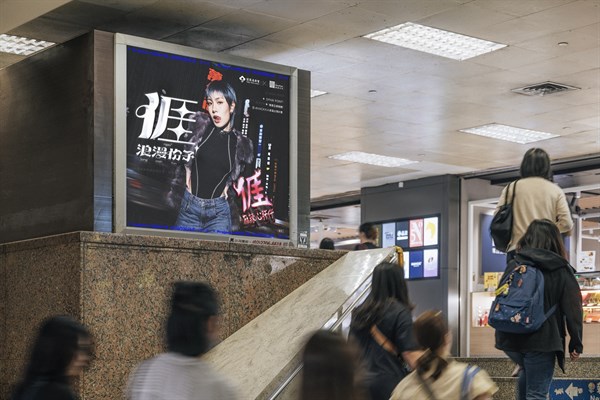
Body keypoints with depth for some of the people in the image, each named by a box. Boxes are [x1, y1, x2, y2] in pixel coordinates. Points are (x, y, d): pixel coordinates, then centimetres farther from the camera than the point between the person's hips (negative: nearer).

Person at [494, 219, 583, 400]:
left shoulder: (513, 265, 6)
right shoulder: (562, 271, -2)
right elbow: (573, 310, -5)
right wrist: (576, 343, 3)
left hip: (510, 338, 4)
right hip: (542, 341, -4)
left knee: (528, 370, 31)